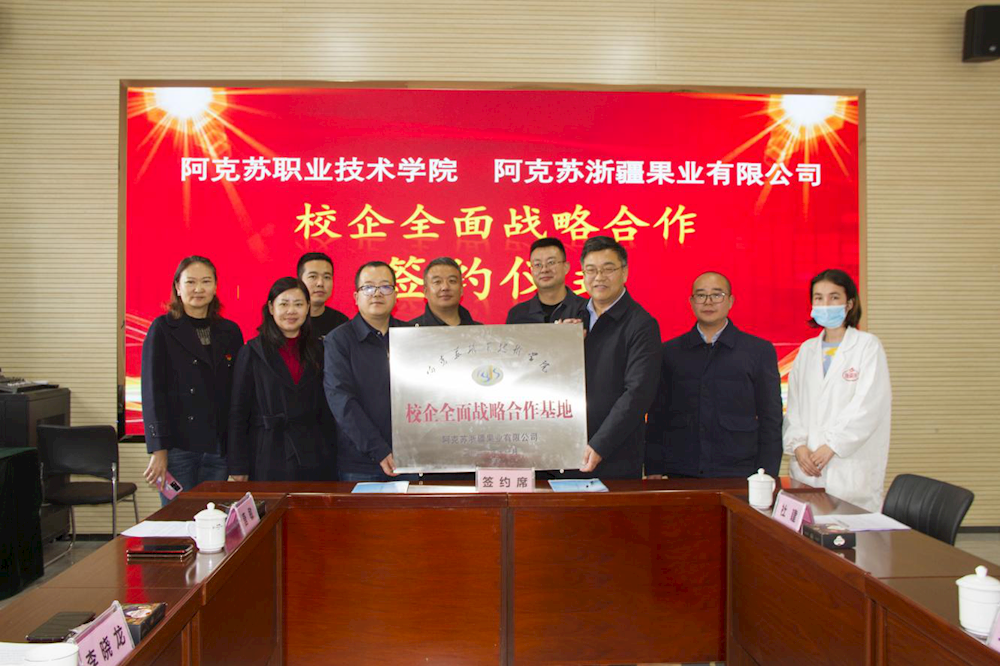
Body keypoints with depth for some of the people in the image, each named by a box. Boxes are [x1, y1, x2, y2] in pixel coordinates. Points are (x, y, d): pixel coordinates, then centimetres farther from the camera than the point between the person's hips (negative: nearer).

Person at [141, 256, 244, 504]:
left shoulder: (230, 332, 10)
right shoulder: (162, 330, 1)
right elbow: (152, 391, -3)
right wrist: (158, 450, -9)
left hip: (219, 448, 3)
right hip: (178, 446, -3)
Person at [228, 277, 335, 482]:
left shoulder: (317, 351, 11)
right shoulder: (251, 352, 1)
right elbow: (238, 413, -1)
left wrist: (329, 453, 7)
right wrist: (238, 467, -5)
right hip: (269, 458, -3)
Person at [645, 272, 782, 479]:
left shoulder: (760, 351, 5)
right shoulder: (670, 351, 9)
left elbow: (771, 420, 5)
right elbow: (657, 417, 9)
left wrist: (766, 476, -1)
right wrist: (653, 470, 2)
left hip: (738, 476, -1)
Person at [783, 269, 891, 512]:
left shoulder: (867, 345, 0)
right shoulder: (807, 350, 14)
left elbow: (868, 405, -9)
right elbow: (794, 406, 12)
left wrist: (831, 446, -12)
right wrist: (798, 445, -3)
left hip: (850, 467, -4)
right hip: (807, 464, 4)